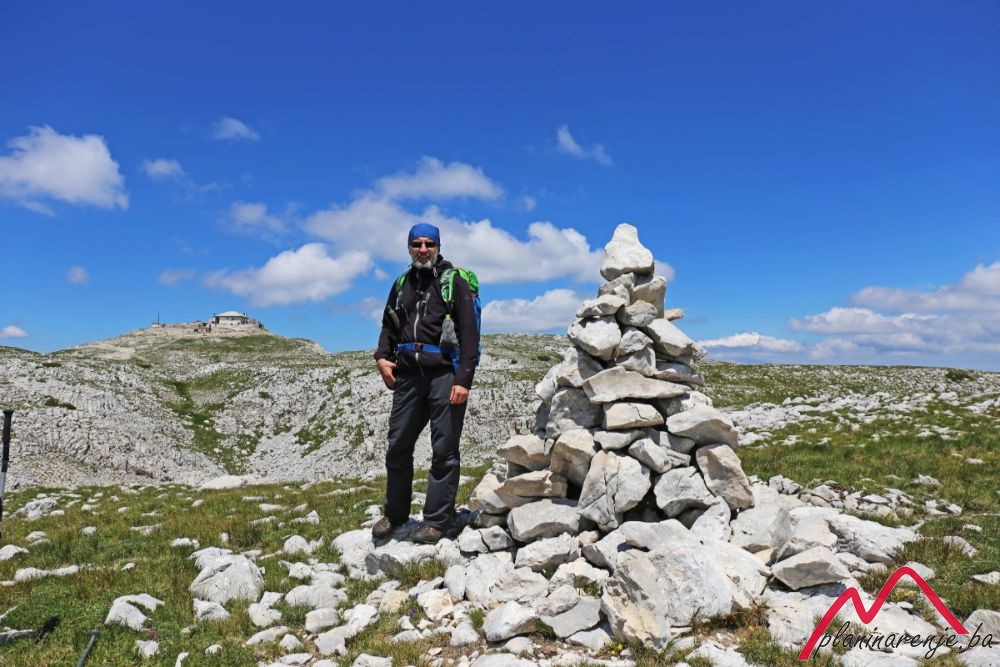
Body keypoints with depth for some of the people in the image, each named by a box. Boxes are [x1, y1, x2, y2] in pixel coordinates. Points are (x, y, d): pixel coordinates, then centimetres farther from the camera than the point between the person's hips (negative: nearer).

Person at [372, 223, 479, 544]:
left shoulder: (454, 281, 2)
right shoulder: (401, 284, 17)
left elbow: (469, 333, -5)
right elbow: (389, 325, 24)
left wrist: (464, 379, -14)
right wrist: (382, 356, 5)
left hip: (444, 374, -4)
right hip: (408, 374, 5)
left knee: (444, 450, -1)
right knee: (398, 445, 9)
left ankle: (436, 521, 9)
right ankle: (394, 514, 25)